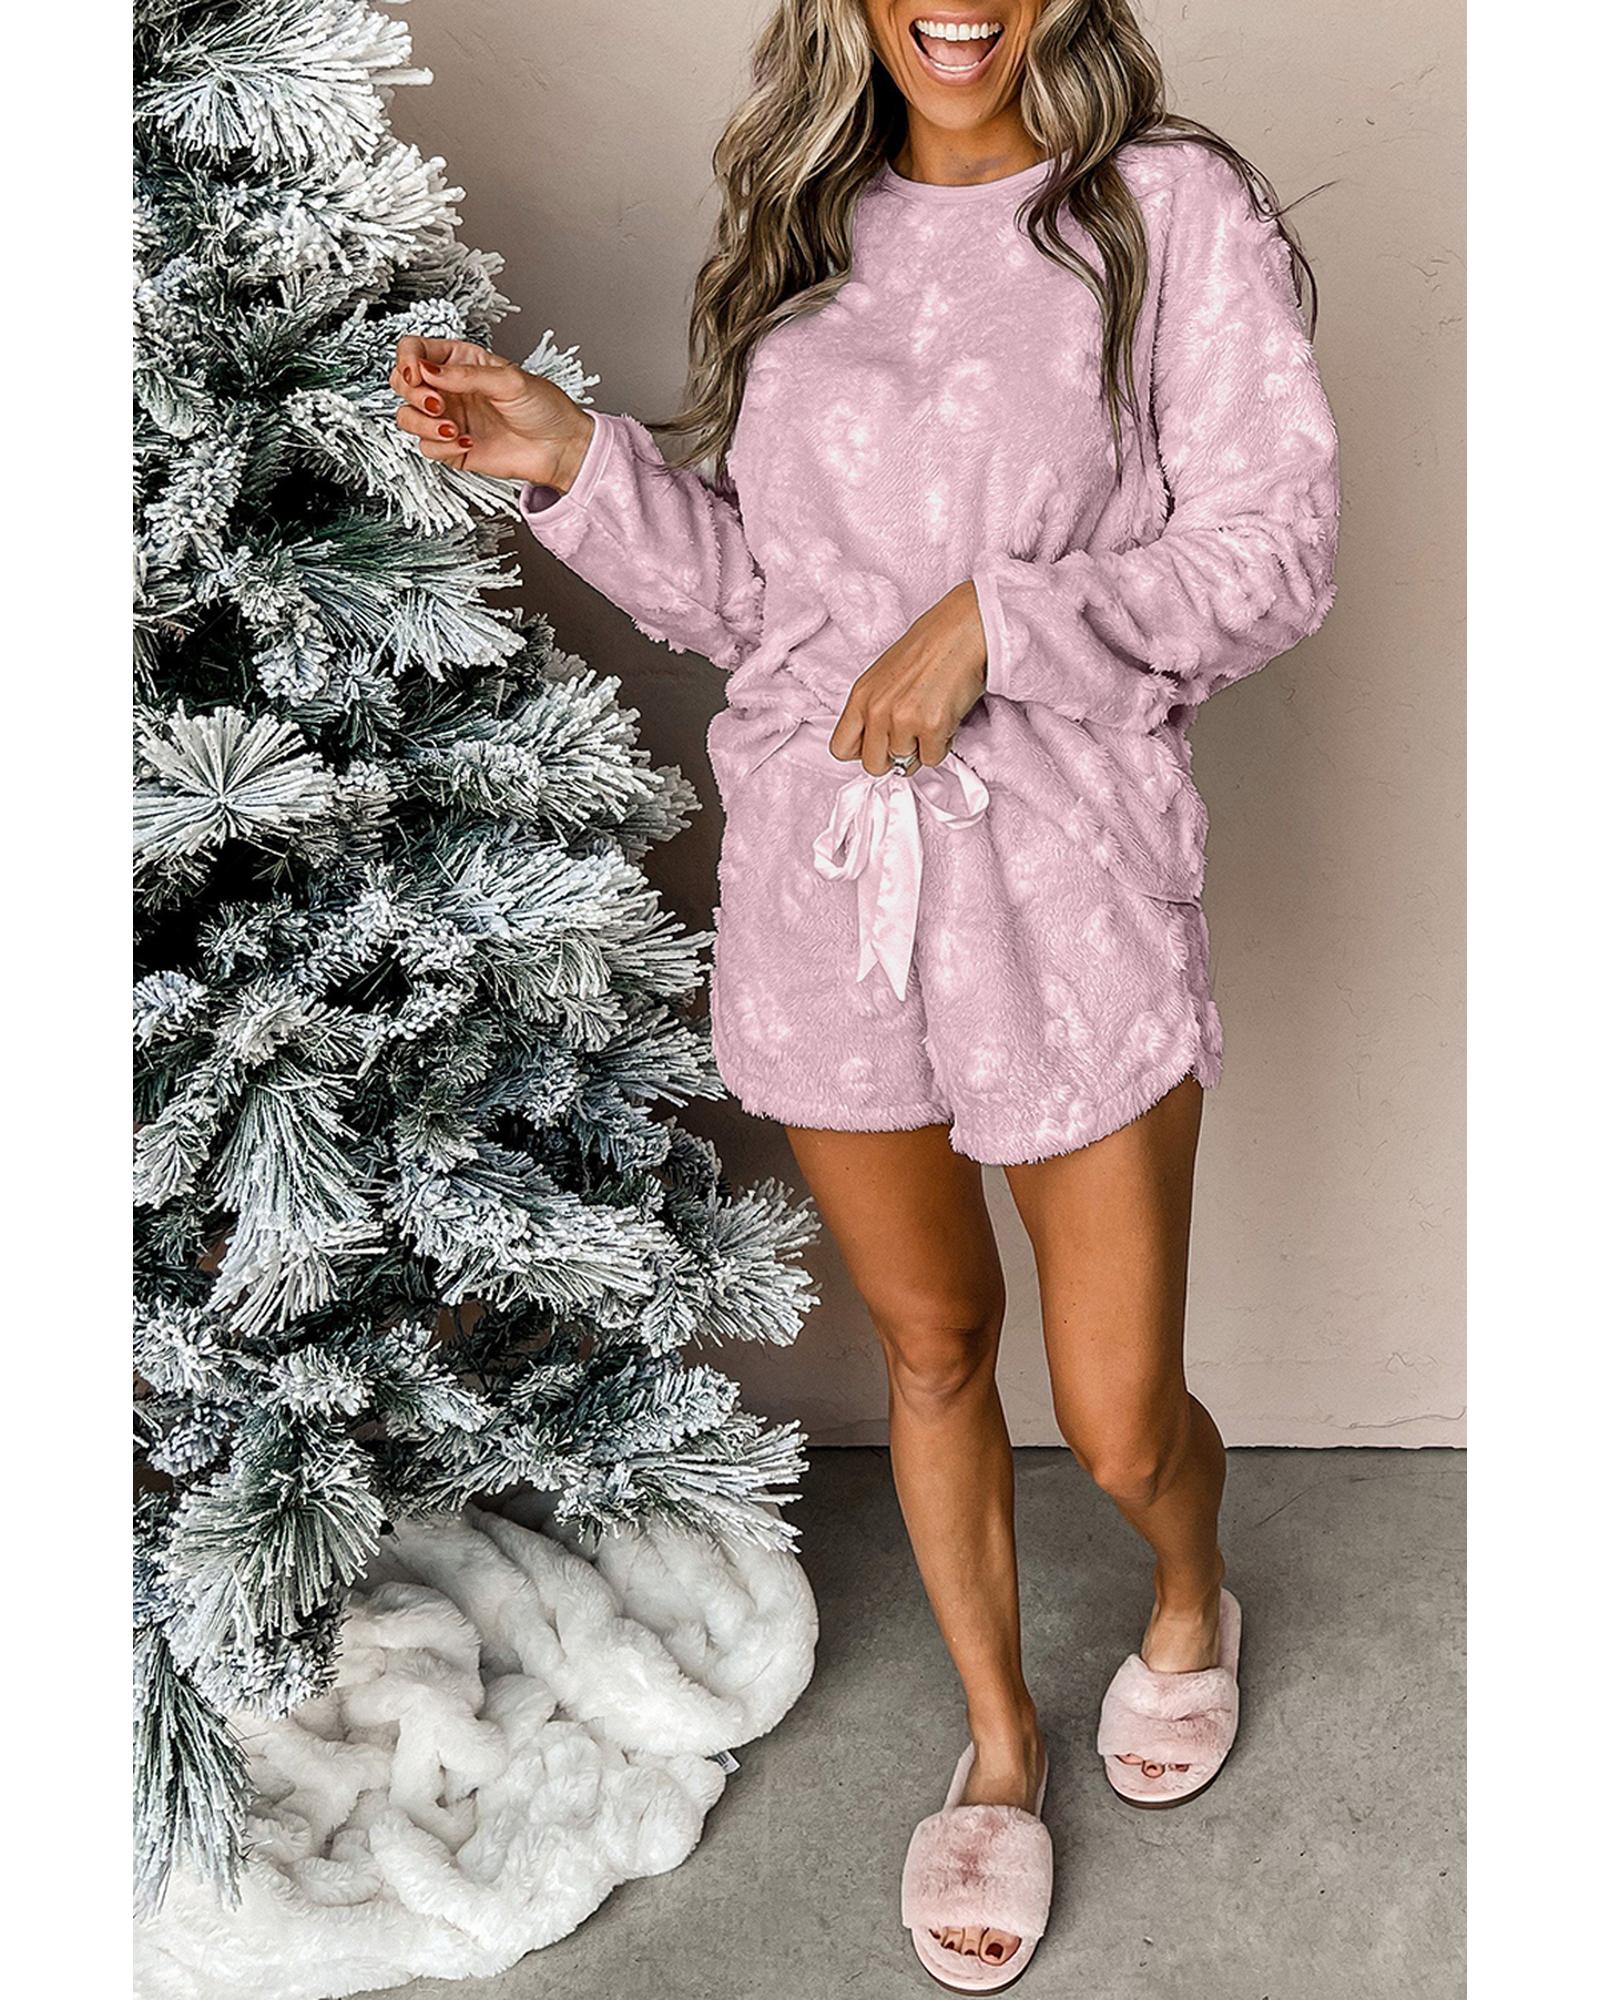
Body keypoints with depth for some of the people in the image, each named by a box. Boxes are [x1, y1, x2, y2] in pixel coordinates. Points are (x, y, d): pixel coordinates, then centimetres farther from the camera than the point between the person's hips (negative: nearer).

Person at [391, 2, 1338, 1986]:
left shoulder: (1172, 209, -4)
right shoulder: (800, 223, 9)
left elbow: (1271, 551, -8)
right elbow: (748, 591, 10)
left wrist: (999, 611, -18)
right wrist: (573, 462, -4)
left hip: (1066, 875, -3)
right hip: (820, 870, 4)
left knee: (1117, 1424, 4)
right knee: (929, 1343, 17)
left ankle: (1191, 1593, 42)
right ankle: (998, 1741, 39)